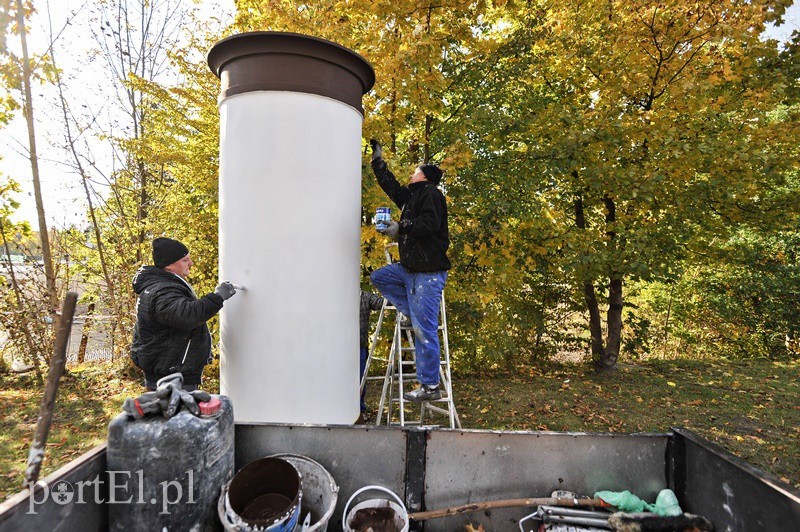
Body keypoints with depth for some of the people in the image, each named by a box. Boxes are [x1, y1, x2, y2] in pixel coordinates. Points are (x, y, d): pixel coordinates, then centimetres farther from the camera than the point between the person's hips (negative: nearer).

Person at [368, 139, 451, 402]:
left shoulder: (430, 193, -7)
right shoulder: (411, 196, 20)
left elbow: (430, 223, -23)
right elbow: (390, 184, 33)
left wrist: (401, 227, -16)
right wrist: (378, 159, 40)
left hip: (429, 272, -10)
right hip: (409, 268, 10)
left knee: (424, 330, -8)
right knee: (379, 277, 17)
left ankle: (430, 387, 0)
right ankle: (415, 314, 8)